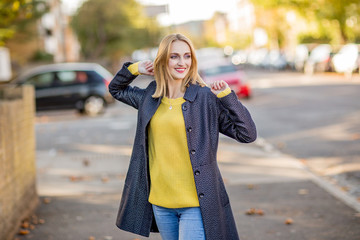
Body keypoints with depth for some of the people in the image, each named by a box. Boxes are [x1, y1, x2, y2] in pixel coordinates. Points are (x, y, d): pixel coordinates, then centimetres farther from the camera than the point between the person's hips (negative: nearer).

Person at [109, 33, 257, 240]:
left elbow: (247, 134, -7)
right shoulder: (150, 97, 8)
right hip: (160, 202, 5)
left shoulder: (206, 98, -5)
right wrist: (135, 69, 10)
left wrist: (227, 95, -14)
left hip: (196, 202, -5)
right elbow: (116, 89, 27)